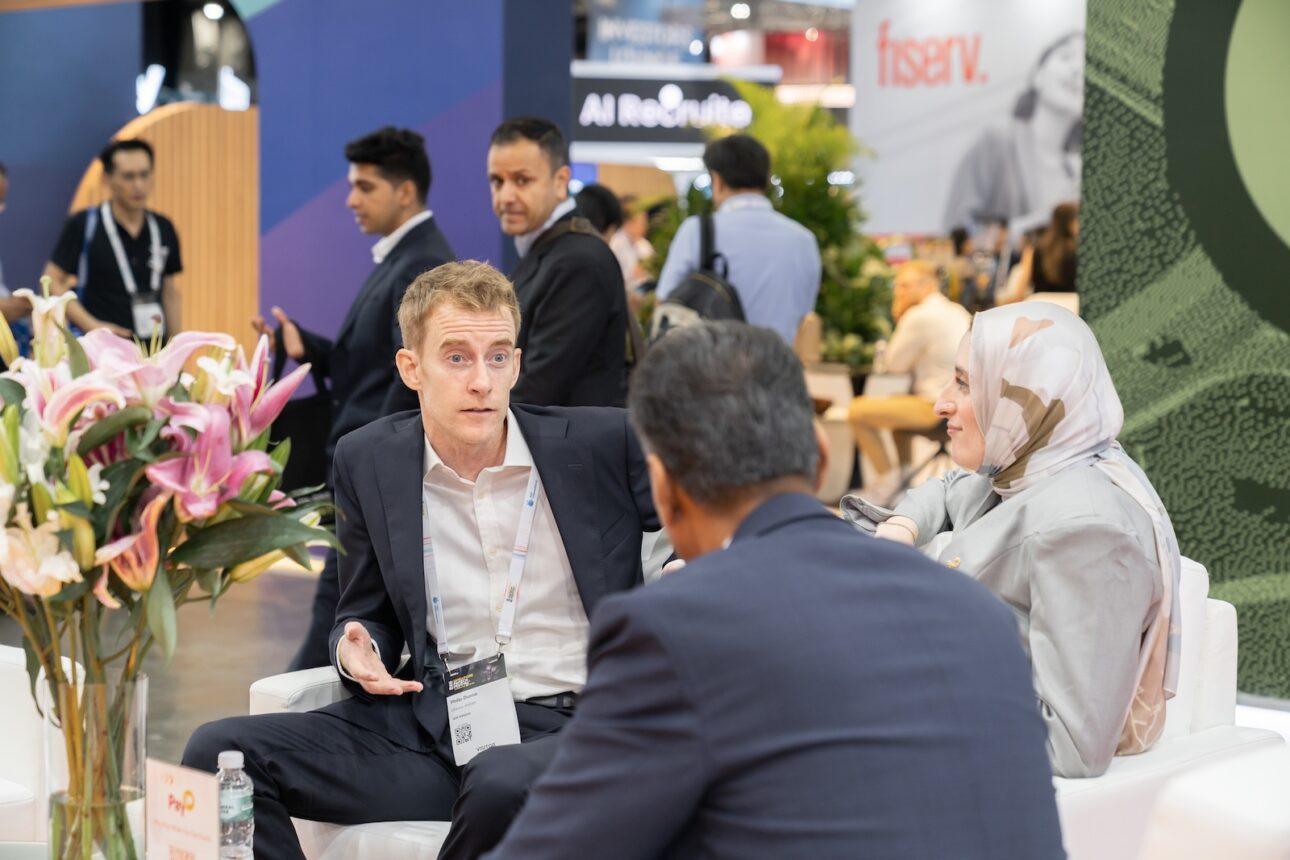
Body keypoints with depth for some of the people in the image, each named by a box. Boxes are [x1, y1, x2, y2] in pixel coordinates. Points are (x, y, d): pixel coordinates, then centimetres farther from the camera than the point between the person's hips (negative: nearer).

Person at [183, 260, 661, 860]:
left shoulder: (602, 444, -3)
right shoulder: (368, 462, 6)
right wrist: (358, 651, -7)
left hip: (571, 725, -3)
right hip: (434, 726, 4)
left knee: (502, 787, -40)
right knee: (220, 751, -14)